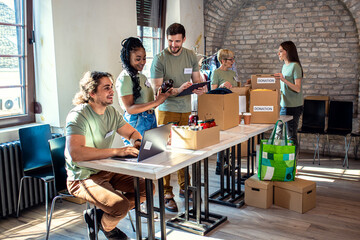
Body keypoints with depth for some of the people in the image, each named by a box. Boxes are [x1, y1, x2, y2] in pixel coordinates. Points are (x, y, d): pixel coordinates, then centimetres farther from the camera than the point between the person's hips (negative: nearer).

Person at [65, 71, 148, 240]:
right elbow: (76, 153, -35)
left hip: (107, 170, 8)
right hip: (83, 178, -8)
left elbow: (132, 133, 18)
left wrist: (137, 142, -8)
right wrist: (117, 151, -34)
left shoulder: (111, 112, 5)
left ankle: (98, 215, 11)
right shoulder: (78, 116, -20)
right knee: (121, 205, -27)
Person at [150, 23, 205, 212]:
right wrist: (177, 90, -26)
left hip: (186, 110, 5)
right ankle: (167, 194, 4)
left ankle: (184, 188, 26)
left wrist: (199, 88, -10)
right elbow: (156, 89, -11)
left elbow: (196, 80, 14)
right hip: (166, 111, -4)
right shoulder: (159, 59, -7)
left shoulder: (191, 56, 8)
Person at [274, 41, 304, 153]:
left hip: (294, 106, -9)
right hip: (284, 105, 9)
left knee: (291, 136, -4)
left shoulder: (295, 66, -12)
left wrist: (284, 80, -29)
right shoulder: (285, 66, 15)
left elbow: (298, 88, -19)